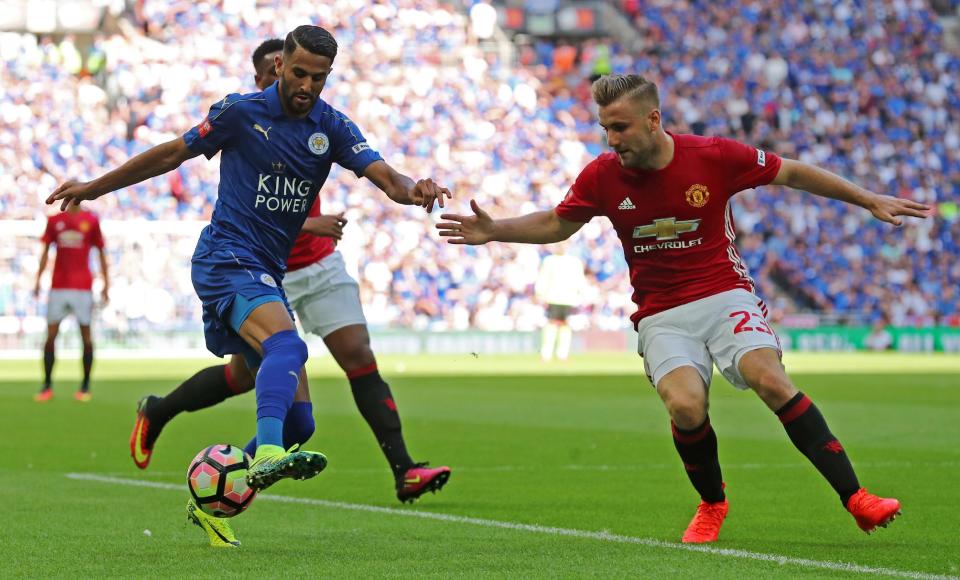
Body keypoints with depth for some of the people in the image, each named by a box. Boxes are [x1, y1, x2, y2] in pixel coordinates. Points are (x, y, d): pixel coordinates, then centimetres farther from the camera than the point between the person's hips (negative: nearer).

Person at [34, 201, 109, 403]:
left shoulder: (91, 220, 4)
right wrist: (38, 280, 7)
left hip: (83, 286, -1)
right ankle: (47, 386, 4)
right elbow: (45, 252, 13)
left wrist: (106, 284, 4)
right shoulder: (54, 221, 8)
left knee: (86, 335, -1)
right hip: (58, 286, 1)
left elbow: (101, 253, 8)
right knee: (51, 335, -2)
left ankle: (85, 386, 8)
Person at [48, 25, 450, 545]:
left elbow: (385, 177, -7)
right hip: (226, 260, -6)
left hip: (267, 275, 6)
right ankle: (267, 454, -53)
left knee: (296, 419, 2)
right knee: (287, 345, -35)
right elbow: (174, 154, 8)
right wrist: (95, 188, 11)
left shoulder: (331, 128, 6)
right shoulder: (242, 112, -3)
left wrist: (414, 190, -31)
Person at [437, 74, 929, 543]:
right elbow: (556, 224, 13)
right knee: (685, 406, -25)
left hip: (724, 294, -1)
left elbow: (793, 174, 3)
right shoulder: (602, 176, -4)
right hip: (661, 315, 1)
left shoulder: (714, 156, -9)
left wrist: (870, 200, 5)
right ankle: (711, 504, 5)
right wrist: (495, 231, -1)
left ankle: (855, 498, -21)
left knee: (769, 379, -26)